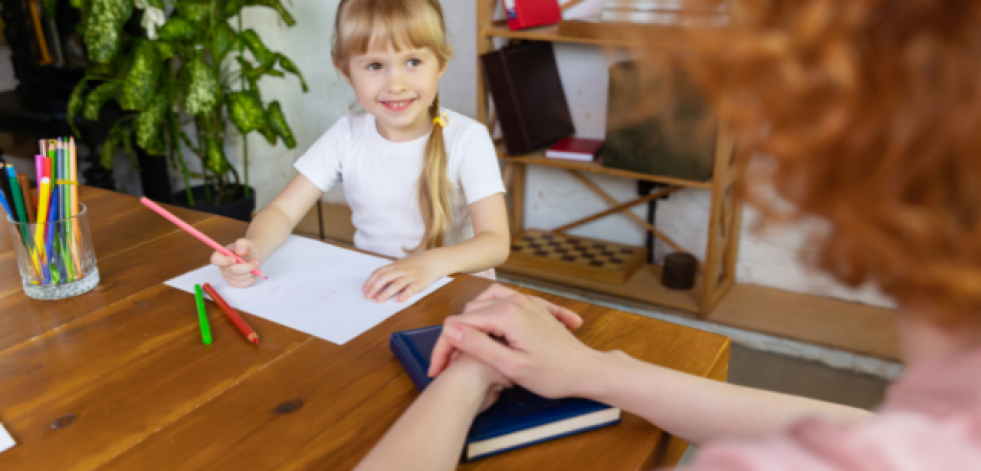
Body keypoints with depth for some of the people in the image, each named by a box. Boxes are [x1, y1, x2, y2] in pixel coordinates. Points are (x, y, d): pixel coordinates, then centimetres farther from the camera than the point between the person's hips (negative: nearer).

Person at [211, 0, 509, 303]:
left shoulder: (467, 139, -13)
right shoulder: (347, 136, -2)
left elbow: (495, 242, -18)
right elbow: (283, 211, -2)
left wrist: (432, 263, -39)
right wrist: (255, 248, -26)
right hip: (369, 289, 2)